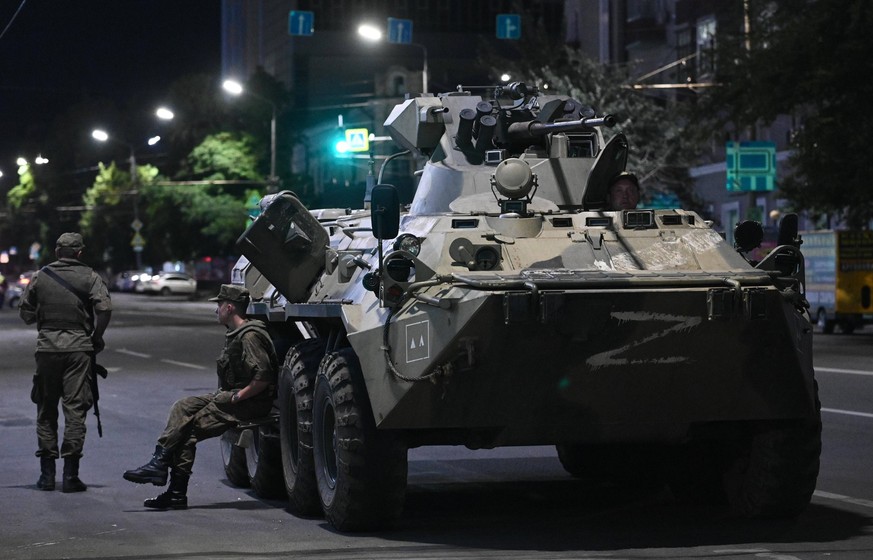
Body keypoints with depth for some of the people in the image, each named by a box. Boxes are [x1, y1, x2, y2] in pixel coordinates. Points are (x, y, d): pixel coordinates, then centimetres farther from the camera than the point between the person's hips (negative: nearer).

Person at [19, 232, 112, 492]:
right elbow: (104, 308, -12)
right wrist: (96, 338, 1)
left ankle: (47, 473, 13)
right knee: (75, 408, 0)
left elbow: (25, 313, 7)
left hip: (47, 347, 2)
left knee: (46, 410, 12)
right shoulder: (89, 277, -1)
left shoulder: (40, 276, 5)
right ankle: (70, 475, -4)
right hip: (79, 348, -2)